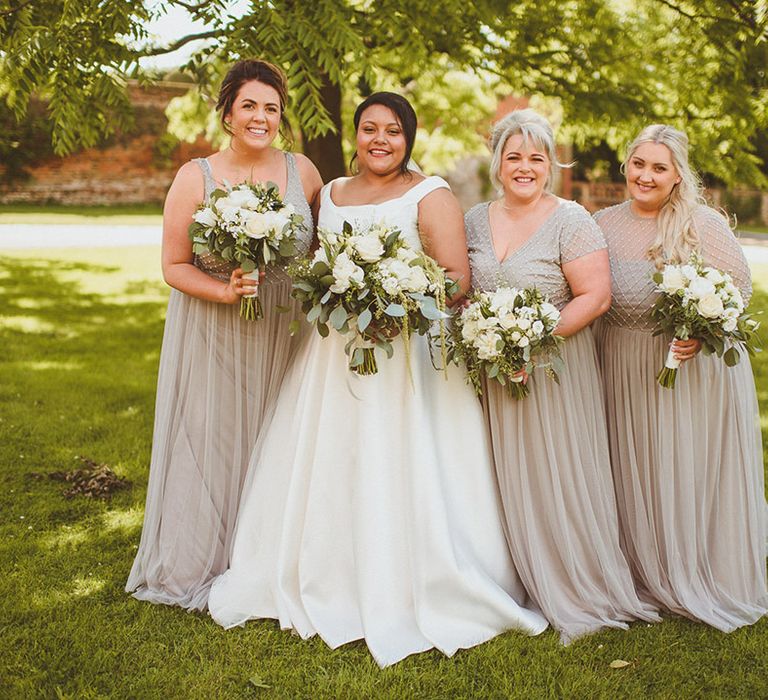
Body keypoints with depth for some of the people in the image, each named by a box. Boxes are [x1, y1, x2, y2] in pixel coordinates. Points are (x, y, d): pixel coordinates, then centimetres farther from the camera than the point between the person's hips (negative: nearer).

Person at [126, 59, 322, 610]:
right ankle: (203, 565, 25)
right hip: (212, 338, -2)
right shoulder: (195, 178, -8)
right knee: (212, 444, 5)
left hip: (282, 337, 3)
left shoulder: (302, 171, 0)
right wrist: (226, 291, -22)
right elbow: (174, 266, -7)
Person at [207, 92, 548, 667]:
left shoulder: (431, 197, -4)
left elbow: (457, 280, -11)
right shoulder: (331, 194, 15)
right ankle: (331, 586, 22)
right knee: (326, 470, 8)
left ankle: (415, 598, 9)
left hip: (410, 353, -6)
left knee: (405, 480, -4)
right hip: (336, 353, 6)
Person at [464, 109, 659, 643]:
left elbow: (596, 296, -13)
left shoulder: (570, 221, -7)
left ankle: (582, 591, 16)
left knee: (557, 474, 0)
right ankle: (529, 583, 23)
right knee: (507, 475, 8)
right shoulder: (475, 220, 9)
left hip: (555, 367, -5)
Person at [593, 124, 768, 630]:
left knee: (692, 473, 5)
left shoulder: (703, 224, -8)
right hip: (625, 373, 4)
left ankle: (708, 581, 23)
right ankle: (652, 580, 29)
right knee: (636, 478, 11)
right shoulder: (604, 224, 5)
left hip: (694, 368, -4)